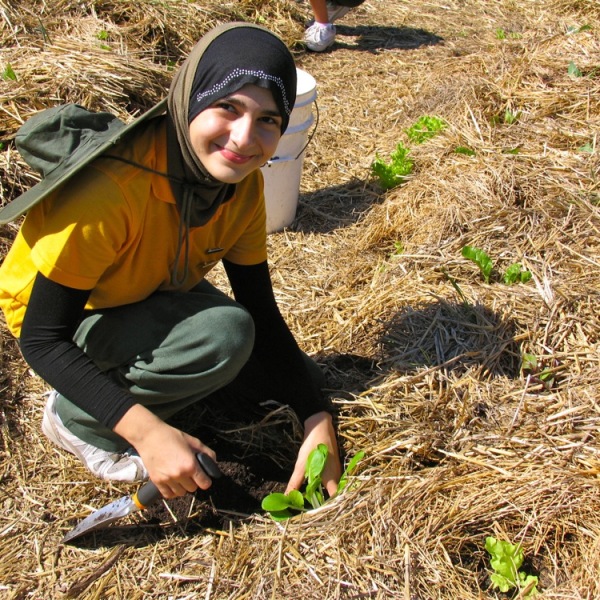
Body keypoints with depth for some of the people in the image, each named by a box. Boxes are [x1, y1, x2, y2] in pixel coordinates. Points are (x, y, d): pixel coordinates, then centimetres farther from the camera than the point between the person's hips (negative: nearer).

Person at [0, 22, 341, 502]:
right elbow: (42, 339, -31)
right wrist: (147, 432, -39)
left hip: (158, 297, 6)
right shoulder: (108, 188, -37)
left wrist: (317, 421, -17)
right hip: (72, 323, -6)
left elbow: (263, 313, -9)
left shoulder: (242, 183, -16)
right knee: (224, 334, -32)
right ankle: (77, 420, -9)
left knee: (299, 379, 1)